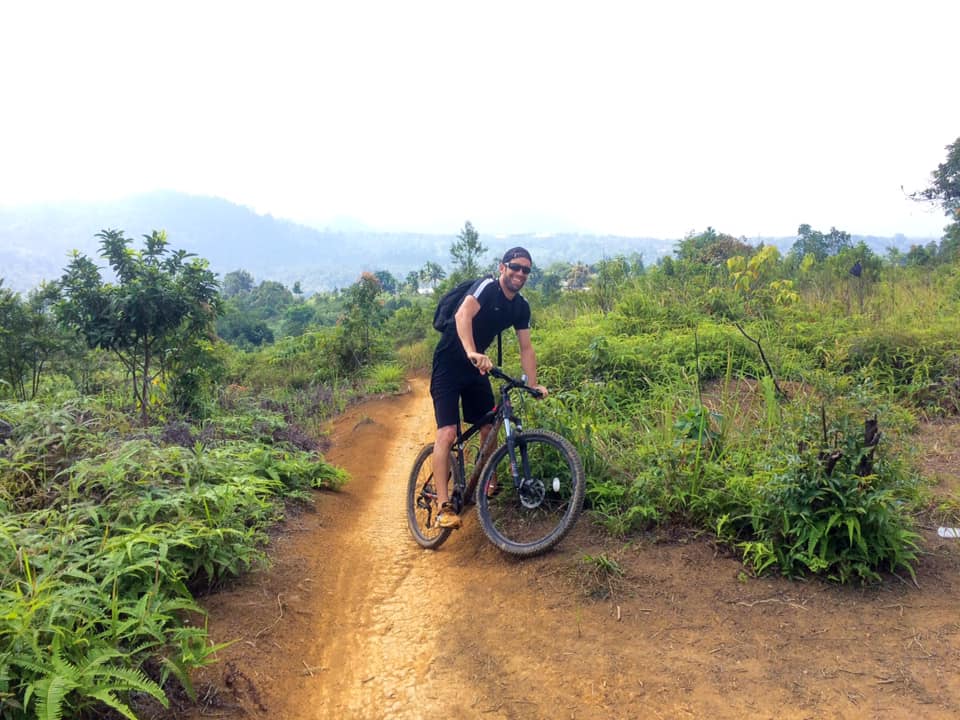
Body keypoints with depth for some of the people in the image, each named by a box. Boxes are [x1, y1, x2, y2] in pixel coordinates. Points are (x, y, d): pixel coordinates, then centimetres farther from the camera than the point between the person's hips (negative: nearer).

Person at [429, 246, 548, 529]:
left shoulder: (521, 307, 3)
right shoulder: (487, 286, -18)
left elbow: (526, 348, 6)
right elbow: (463, 315, -37)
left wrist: (533, 384, -4)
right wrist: (472, 352, -52)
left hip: (477, 368, 7)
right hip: (448, 365, -7)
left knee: (489, 428, 8)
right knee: (447, 433, -16)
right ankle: (444, 506, -15)